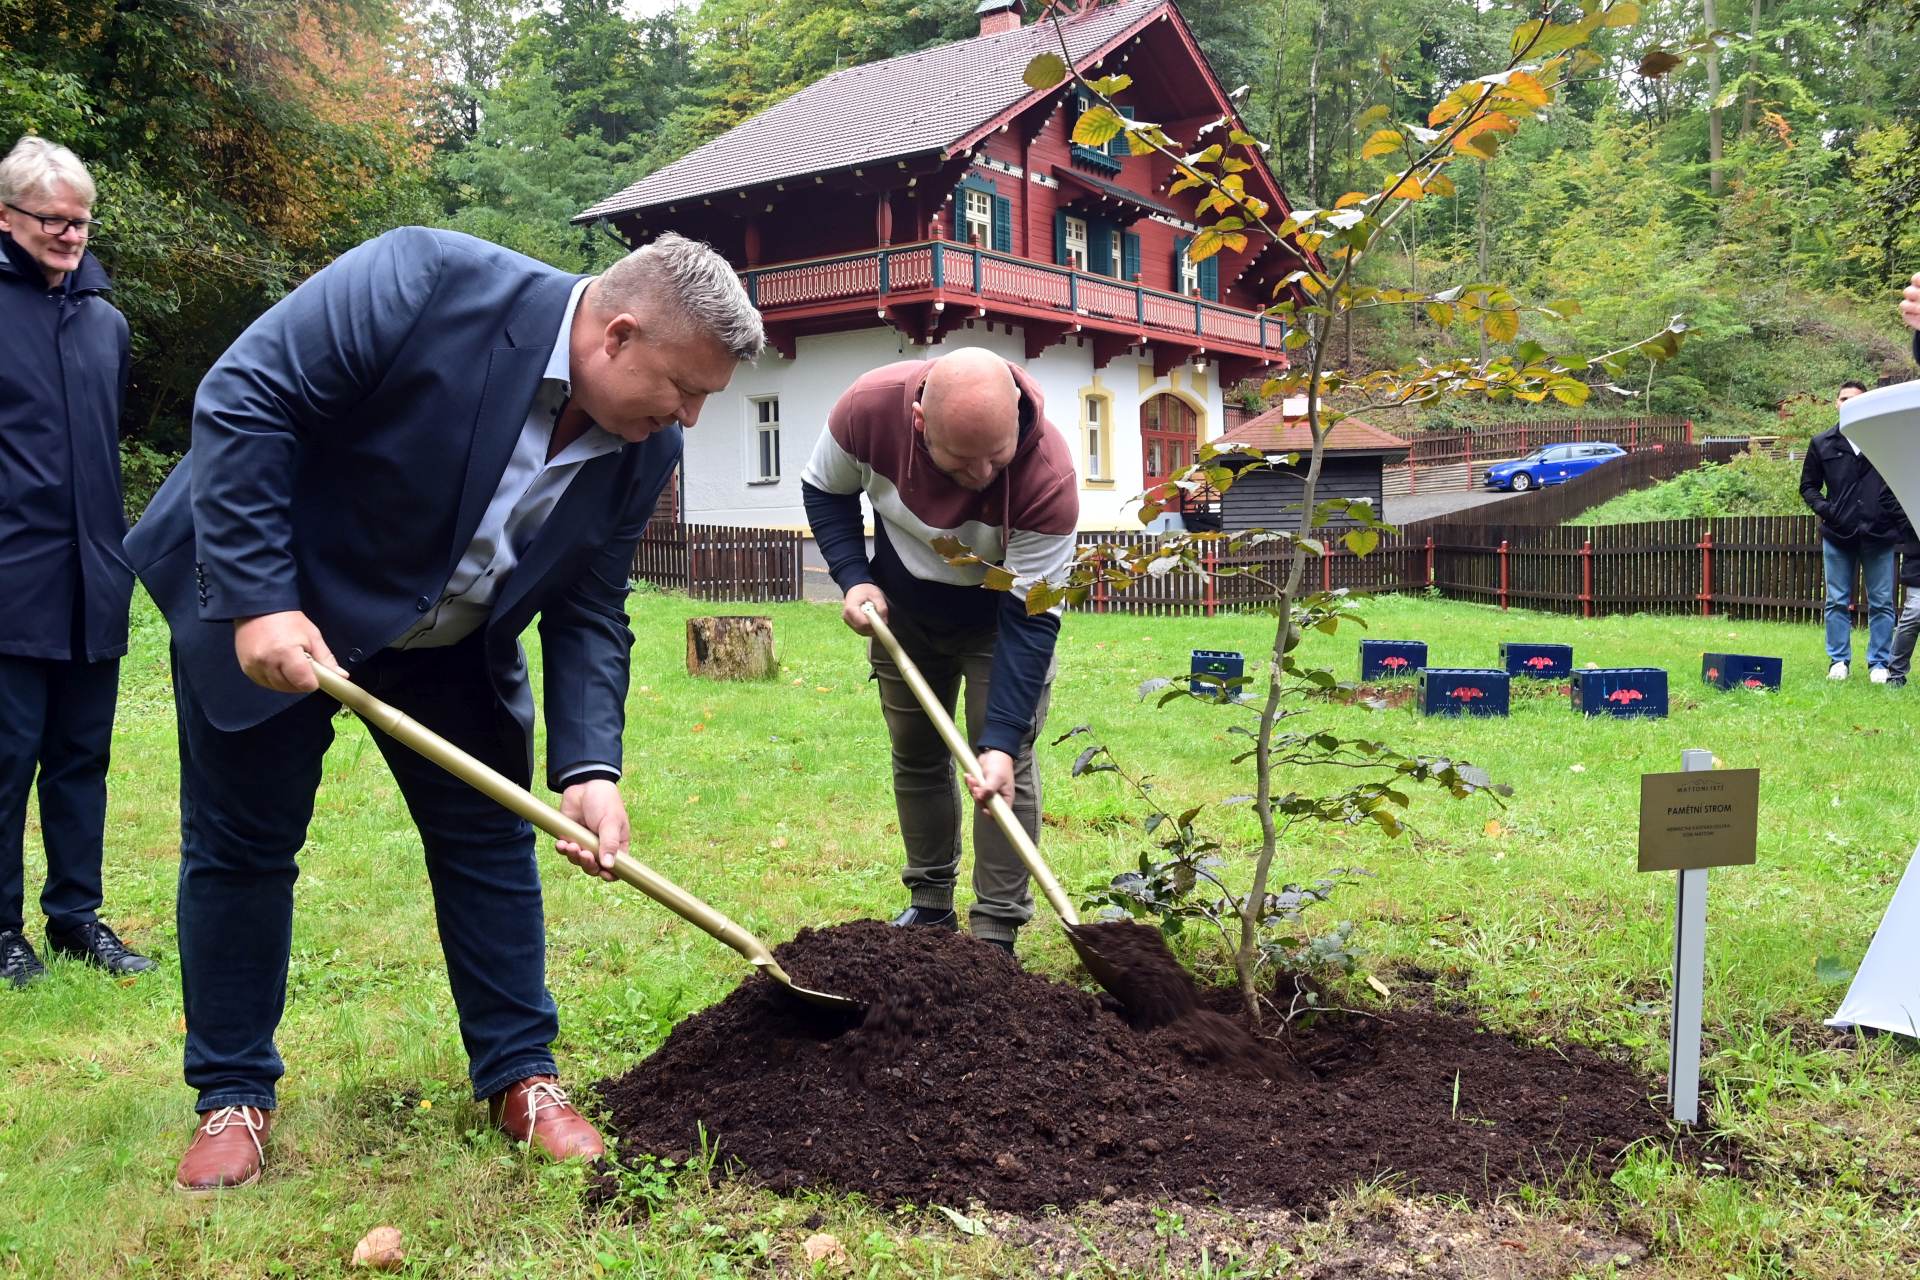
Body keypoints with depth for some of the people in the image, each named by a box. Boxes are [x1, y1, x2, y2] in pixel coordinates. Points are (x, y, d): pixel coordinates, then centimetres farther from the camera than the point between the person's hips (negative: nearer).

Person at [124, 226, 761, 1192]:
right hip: (266, 610, -4)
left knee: (490, 840, 6)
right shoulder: (428, 281, -31)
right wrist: (257, 600, -31)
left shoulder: (646, 446, -13)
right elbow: (242, 401, -27)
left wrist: (588, 766, -20)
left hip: (450, 643, 5)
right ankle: (233, 1094, 22)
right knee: (241, 844, 5)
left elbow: (590, 612, -7)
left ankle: (519, 1075, 20)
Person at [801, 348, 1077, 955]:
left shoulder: (1049, 476, -39)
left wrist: (1002, 741, -38)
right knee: (915, 756, 11)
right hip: (903, 608, 3)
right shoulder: (869, 406, -32)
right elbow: (825, 490, -8)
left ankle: (995, 933, -1)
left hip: (1000, 615, -3)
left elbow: (1030, 619, -33)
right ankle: (930, 903, 27)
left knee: (1003, 764, -10)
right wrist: (854, 579, -21)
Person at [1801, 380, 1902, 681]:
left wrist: (1896, 510, -7)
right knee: (1838, 601, 7)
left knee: (1881, 602, 4)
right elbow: (1808, 485, 13)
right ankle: (1839, 660, 15)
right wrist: (1823, 508, -3)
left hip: (1878, 532, -1)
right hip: (1838, 533, 2)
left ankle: (1879, 663, 11)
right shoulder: (1822, 443, 7)